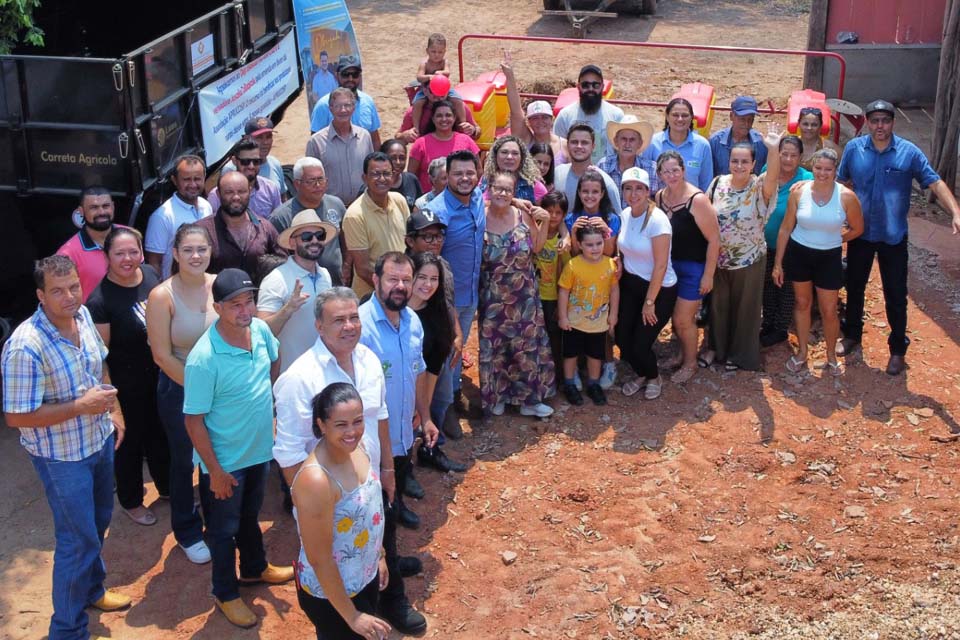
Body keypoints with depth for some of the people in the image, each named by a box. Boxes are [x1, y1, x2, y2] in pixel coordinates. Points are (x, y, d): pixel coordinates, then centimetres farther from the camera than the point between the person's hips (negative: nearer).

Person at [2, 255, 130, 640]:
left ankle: (92, 590, 50)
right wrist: (81, 406, -28)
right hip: (62, 456, -8)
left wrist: (109, 411, 12)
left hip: (99, 441, 8)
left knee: (98, 522, 26)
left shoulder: (83, 316, -7)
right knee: (78, 540, 3)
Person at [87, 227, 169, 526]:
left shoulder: (151, 275, -7)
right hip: (126, 384, -5)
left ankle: (167, 486, 51)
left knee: (161, 433, 25)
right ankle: (130, 501, 41)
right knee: (130, 440, 16)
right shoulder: (99, 300, -24)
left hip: (160, 375, 5)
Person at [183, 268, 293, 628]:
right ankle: (225, 594, 38)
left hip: (260, 450, 6)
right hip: (225, 462, -6)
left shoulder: (260, 330, -12)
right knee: (224, 529, 16)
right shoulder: (203, 359, -31)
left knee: (250, 516, 29)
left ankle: (254, 568, 53)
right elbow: (194, 420, -23)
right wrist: (215, 470, -18)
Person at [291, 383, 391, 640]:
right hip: (330, 594, -8)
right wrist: (351, 616, -20)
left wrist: (379, 555, 16)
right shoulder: (316, 481, -34)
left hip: (365, 577, 8)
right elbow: (319, 559, -27)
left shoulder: (355, 446, -10)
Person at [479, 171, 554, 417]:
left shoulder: (523, 216, -6)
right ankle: (496, 396, 29)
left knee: (527, 346, 10)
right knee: (494, 347, 9)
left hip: (525, 297, 2)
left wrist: (544, 222, -5)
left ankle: (528, 398, 25)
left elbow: (536, 247, 7)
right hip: (493, 299, -2)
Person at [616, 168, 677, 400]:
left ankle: (654, 378, 30)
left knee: (641, 344, -3)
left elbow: (660, 266, -20)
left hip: (660, 289, -6)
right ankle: (640, 374, 33)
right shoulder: (625, 215, -2)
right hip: (631, 285, 6)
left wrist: (649, 302, -16)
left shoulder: (657, 220, -22)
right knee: (622, 338, 3)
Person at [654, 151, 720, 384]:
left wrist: (708, 275, -16)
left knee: (683, 320, 2)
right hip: (670, 265, 6)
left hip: (693, 268, -6)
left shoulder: (697, 199, -22)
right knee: (675, 316, 15)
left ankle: (690, 363, 25)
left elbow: (714, 239, -18)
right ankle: (683, 354, 39)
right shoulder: (659, 197, -2)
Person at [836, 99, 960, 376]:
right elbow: (841, 183, 5)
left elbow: (935, 183, -11)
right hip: (860, 233, 2)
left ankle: (898, 348, 22)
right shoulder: (854, 148, -6)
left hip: (894, 236, -2)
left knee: (896, 295, 6)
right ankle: (852, 335, 37)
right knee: (854, 287, 17)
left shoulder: (909, 152, -11)